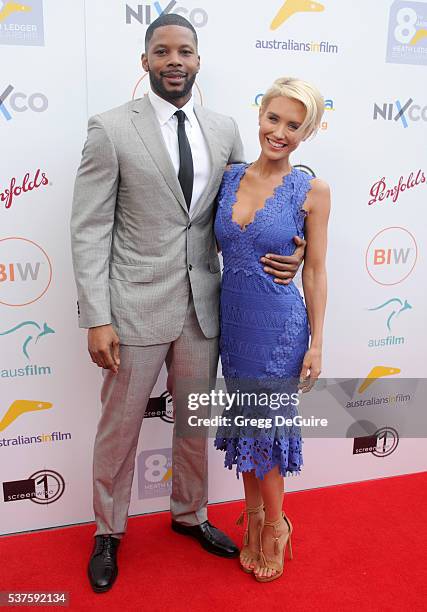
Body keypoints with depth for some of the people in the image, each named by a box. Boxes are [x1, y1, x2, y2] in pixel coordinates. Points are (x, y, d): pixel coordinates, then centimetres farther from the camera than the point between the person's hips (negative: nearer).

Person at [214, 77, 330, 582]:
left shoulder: (312, 191, -8)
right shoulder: (229, 177, 1)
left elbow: (315, 271, -5)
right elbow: (214, 247, 9)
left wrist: (316, 343, -5)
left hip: (280, 323, -4)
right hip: (232, 317, 4)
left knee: (265, 425, 8)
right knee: (245, 422, 15)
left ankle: (273, 526, 33)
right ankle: (255, 517, 37)